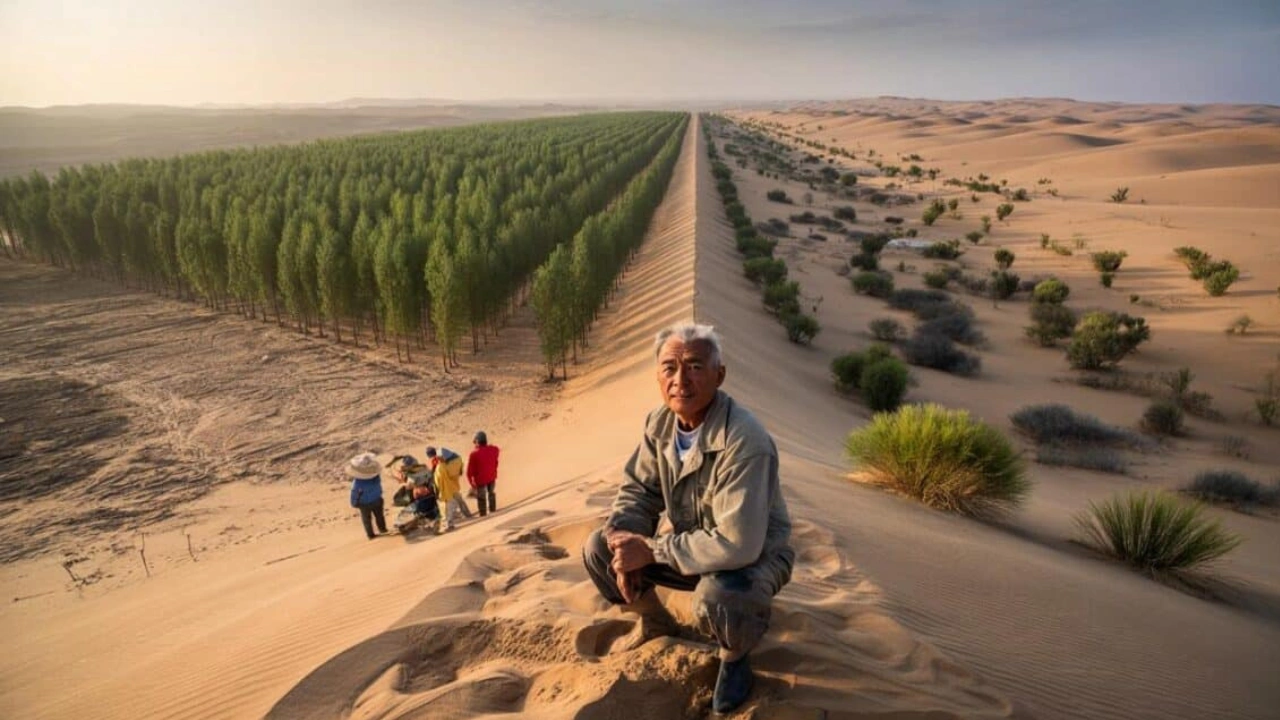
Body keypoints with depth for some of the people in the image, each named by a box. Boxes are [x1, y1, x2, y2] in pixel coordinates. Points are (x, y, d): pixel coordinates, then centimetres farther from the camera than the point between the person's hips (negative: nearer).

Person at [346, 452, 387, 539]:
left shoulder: (357, 482, -36)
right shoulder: (376, 476, -29)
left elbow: (354, 494, -19)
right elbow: (379, 487, -10)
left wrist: (354, 503, -3)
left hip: (364, 503, -2)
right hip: (377, 500, 2)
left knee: (367, 519, 24)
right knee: (379, 515, 28)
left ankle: (371, 534, 41)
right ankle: (382, 529, 49)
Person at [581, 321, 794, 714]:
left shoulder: (743, 440, -34)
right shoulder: (659, 422, -10)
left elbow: (737, 545, -38)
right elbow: (637, 490, -1)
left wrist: (650, 549, -30)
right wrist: (627, 548, -21)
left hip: (755, 554, -6)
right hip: (694, 546, 7)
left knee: (715, 596, -39)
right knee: (598, 549, -4)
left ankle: (735, 654, 0)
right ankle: (656, 622, 24)